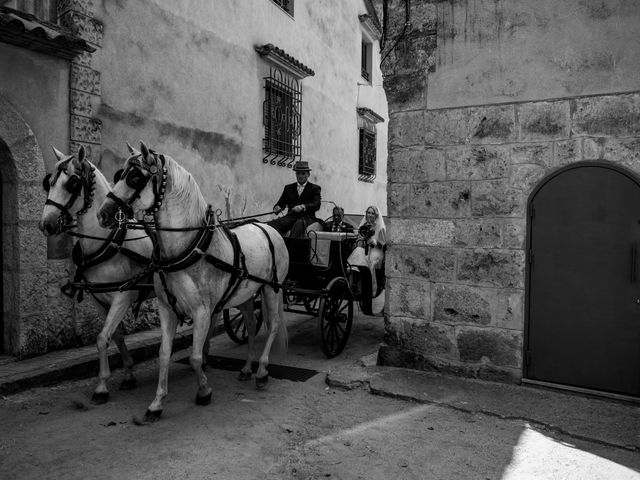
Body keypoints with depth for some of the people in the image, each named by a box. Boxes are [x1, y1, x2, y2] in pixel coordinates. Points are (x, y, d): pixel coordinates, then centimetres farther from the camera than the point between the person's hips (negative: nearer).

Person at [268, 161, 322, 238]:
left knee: (299, 224, -40)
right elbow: (281, 202, 18)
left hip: (307, 218, -3)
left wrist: (303, 207, -24)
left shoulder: (315, 188, 13)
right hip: (291, 217, 3)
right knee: (272, 224, -29)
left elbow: (317, 205, -3)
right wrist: (277, 208, -9)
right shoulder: (288, 188, 25)